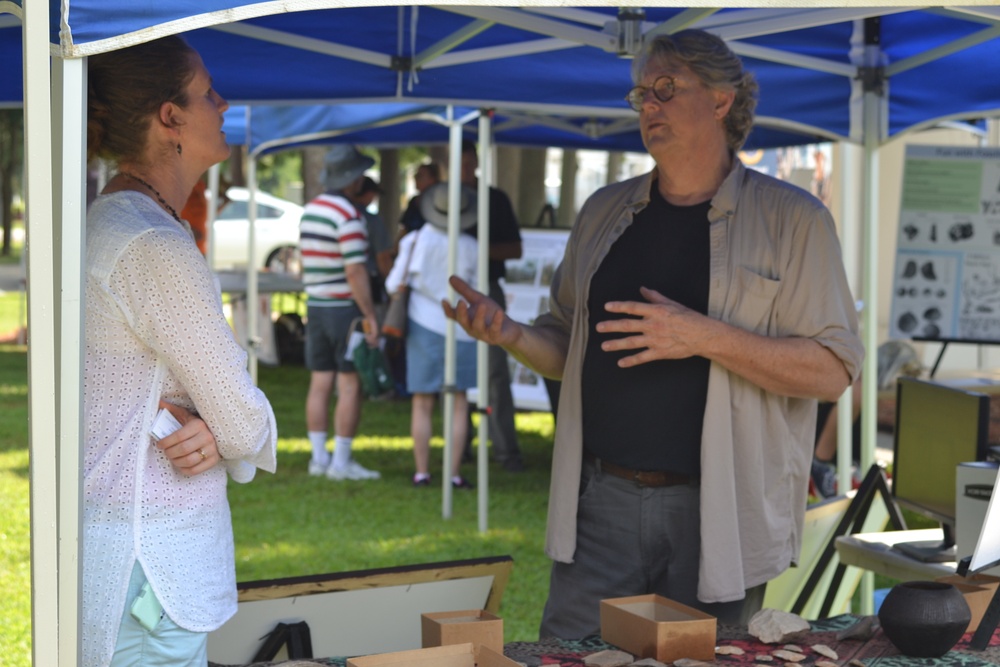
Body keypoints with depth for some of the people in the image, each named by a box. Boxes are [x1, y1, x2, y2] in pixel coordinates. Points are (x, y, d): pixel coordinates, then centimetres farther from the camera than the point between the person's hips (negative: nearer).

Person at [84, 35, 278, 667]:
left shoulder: (107, 224, 11)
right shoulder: (158, 250, -20)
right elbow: (246, 423, -15)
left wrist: (210, 429, -6)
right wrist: (228, 433, 6)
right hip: (142, 560, -10)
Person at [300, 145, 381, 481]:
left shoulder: (310, 209, 9)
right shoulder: (348, 216, -17)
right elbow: (355, 271, -20)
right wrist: (370, 317, -17)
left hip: (316, 305, 8)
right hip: (346, 308, -8)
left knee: (320, 384, 8)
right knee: (350, 386, -3)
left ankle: (319, 457, 11)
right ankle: (341, 462, -2)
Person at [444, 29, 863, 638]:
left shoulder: (792, 219, -2)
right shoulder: (605, 212, 13)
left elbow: (833, 370, -9)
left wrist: (706, 337, -20)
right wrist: (510, 334, -3)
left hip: (718, 515, -3)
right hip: (603, 502, 4)